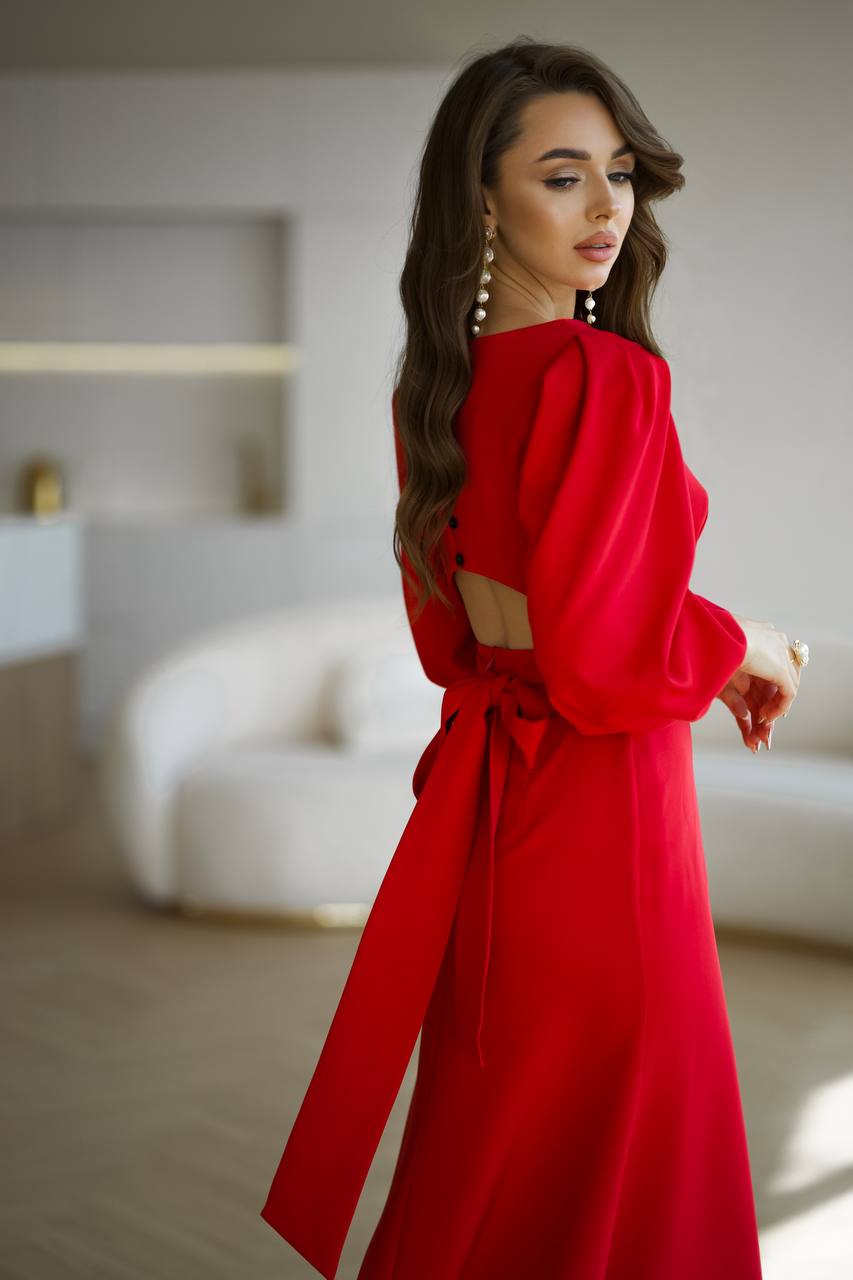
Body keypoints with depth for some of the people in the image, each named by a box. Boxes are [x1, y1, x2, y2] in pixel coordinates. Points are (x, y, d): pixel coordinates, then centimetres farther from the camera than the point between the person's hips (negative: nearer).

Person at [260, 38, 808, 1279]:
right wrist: (746, 647, -6)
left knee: (480, 1150, 23)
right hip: (598, 809, -8)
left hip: (480, 798, 8)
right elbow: (607, 659, -25)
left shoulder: (437, 385, 6)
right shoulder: (609, 380, -21)